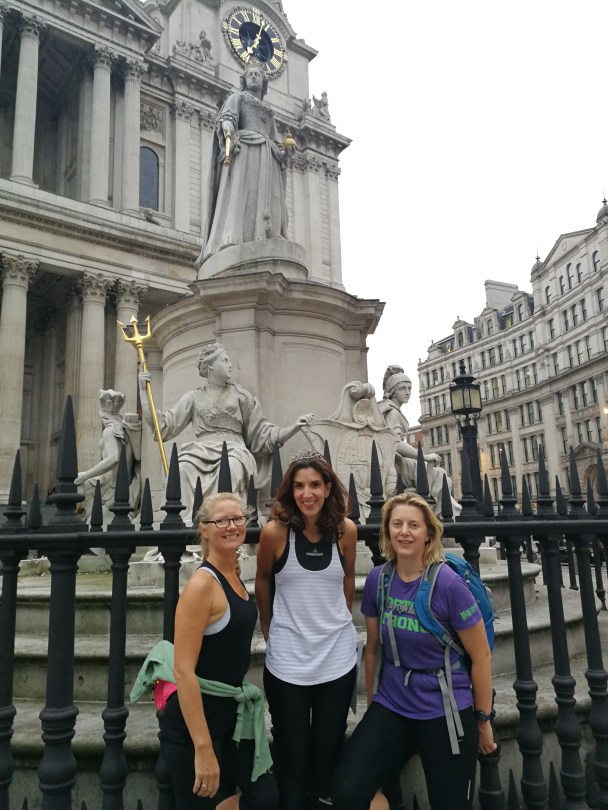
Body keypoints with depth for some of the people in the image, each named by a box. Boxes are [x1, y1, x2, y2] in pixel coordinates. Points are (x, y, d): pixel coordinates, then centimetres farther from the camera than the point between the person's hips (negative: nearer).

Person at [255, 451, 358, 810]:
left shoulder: (346, 529, -8)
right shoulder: (275, 531, -15)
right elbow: (263, 581, 1)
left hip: (338, 656, 2)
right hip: (287, 659, -2)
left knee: (329, 749, 17)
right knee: (292, 753, 11)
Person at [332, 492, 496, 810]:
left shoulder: (448, 584, -17)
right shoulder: (377, 579, -4)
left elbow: (481, 656, -8)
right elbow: (373, 648, 7)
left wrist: (483, 720, 0)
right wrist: (370, 702, 14)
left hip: (445, 709, -3)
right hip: (391, 703, 3)